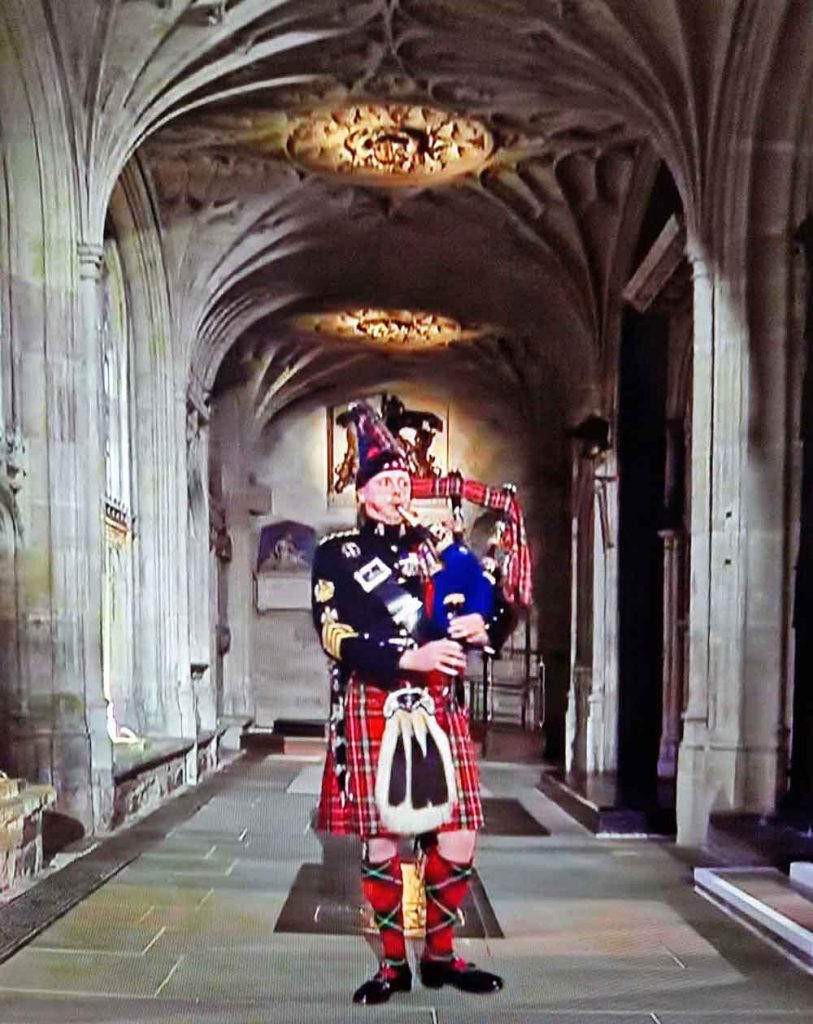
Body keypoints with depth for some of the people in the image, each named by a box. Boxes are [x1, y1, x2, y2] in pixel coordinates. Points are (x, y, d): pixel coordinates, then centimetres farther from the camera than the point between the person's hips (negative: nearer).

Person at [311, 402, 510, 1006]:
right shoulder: (337, 555, 3)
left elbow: (494, 614, 15)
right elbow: (337, 638, -11)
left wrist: (481, 628, -10)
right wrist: (410, 657, -22)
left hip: (440, 705, 4)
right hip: (373, 707, -3)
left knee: (459, 842, 3)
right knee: (382, 844, 2)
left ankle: (440, 954, 23)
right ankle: (394, 963, 20)